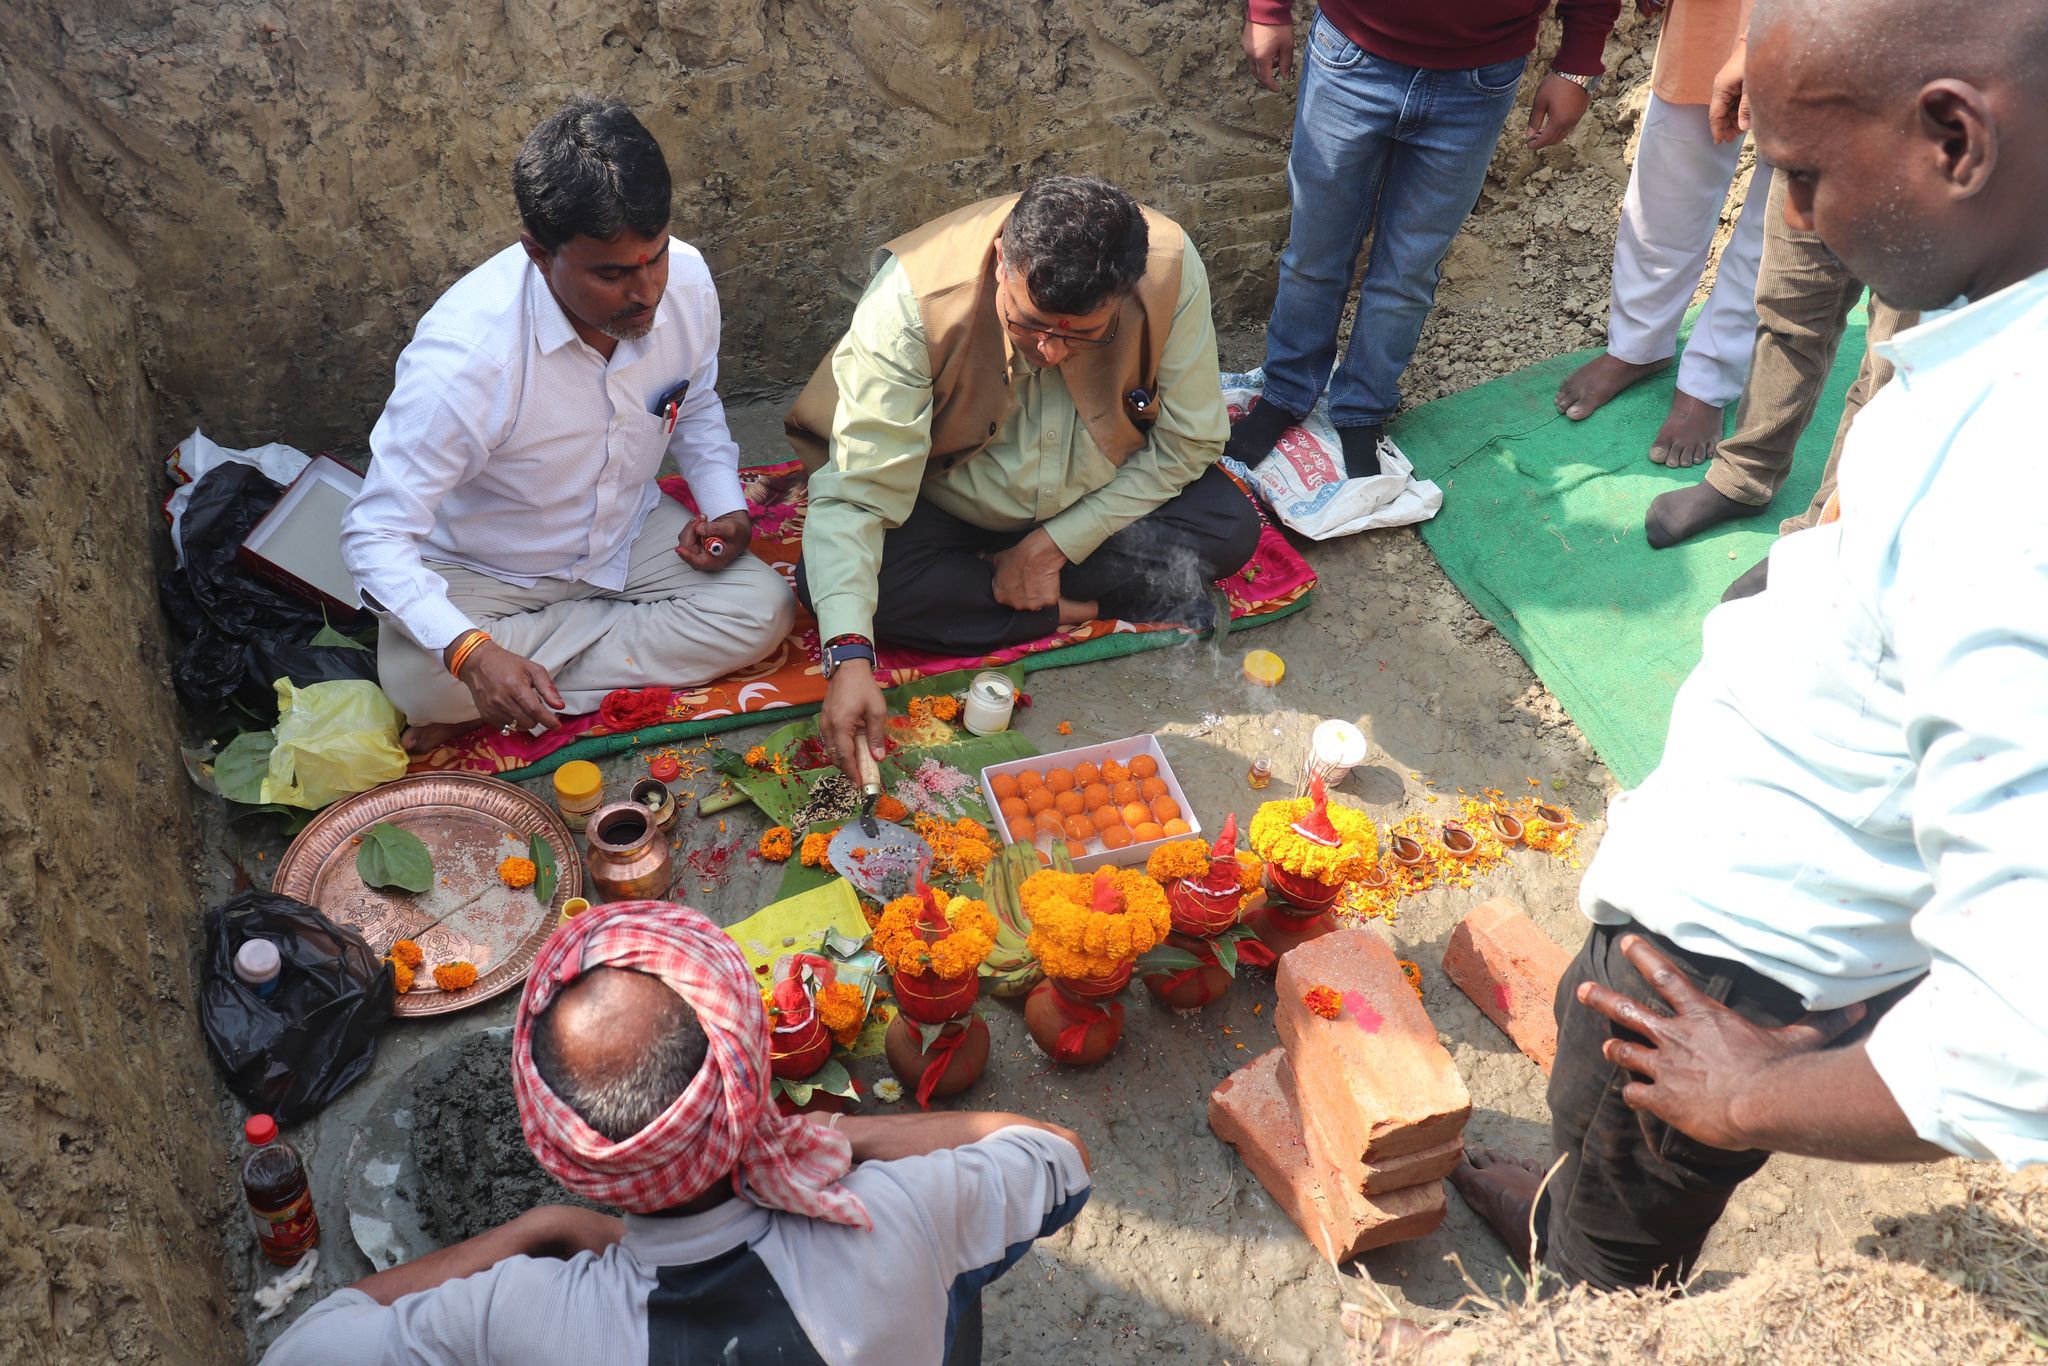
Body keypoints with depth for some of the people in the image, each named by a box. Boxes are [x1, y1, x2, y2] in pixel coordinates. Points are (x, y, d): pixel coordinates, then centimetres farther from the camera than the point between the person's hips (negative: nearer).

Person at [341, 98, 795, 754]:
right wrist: (469, 651, -46)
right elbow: (375, 535, -29)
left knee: (763, 611, -18)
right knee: (421, 679, -33)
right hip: (482, 574, -5)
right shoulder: (464, 352, -34)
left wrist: (726, 506, -11)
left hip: (631, 534, 6)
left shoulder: (687, 281, -18)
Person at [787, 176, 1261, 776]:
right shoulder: (911, 301, -33)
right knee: (826, 582, -28)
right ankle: (1080, 609, -17)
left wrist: (1056, 543, -20)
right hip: (948, 507, 0)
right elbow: (855, 492, -33)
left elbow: (1188, 441, -15)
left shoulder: (1172, 270, -27)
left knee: (1230, 527, -24)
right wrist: (850, 655, -45)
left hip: (1101, 505, 1)